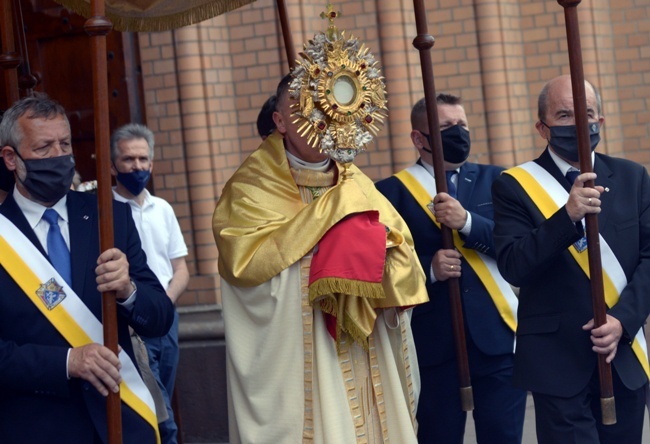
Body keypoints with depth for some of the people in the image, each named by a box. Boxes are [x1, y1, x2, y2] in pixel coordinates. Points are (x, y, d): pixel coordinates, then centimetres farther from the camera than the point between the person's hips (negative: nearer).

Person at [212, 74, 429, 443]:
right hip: (296, 363, -5)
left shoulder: (355, 186, 12)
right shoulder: (253, 188, -4)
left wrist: (374, 242, -17)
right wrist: (328, 212, -15)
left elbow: (401, 255, 7)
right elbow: (245, 261, -20)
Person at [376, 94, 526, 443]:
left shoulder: (494, 180, 9)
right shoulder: (392, 191, 1)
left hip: (498, 336, 2)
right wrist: (429, 269, -17)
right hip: (434, 342, -2)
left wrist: (467, 222, -15)